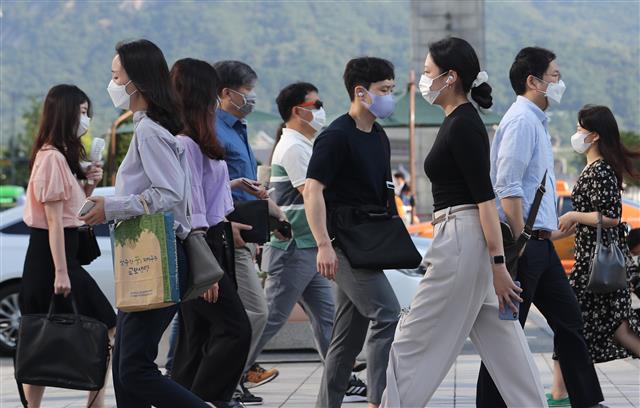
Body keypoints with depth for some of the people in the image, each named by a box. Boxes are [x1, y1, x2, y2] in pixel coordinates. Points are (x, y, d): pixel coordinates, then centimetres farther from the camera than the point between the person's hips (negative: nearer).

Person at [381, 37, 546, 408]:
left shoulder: (463, 125, -15)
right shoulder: (459, 121, 15)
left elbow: (485, 196, -20)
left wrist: (498, 265, -23)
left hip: (462, 242, -10)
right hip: (469, 241, 10)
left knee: (415, 341, -3)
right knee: (501, 342, 9)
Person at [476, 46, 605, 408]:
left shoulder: (537, 121, 18)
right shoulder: (521, 120, -14)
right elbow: (508, 187, -21)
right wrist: (519, 241, -22)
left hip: (540, 242, 10)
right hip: (523, 242, -10)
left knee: (568, 317, 12)